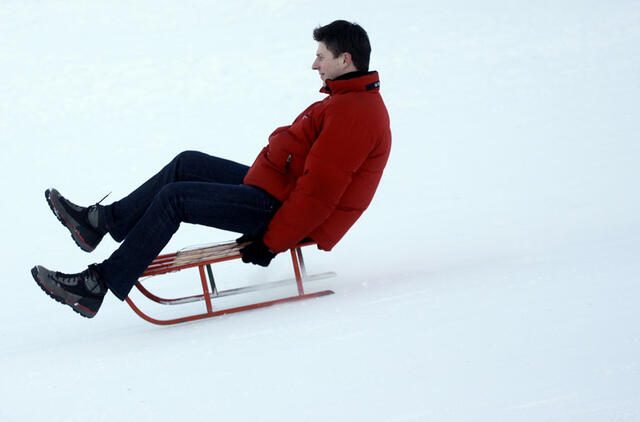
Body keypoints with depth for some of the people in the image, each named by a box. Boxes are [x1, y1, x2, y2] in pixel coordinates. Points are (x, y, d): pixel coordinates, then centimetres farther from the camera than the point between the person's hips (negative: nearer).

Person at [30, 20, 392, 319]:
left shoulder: (354, 113, -22)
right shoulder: (350, 100, 14)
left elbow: (318, 194, -27)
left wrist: (270, 242, -25)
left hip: (279, 209, -11)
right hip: (275, 190, 11)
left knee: (174, 198, -13)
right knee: (188, 164, 13)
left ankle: (98, 285, -9)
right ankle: (101, 222, 18)